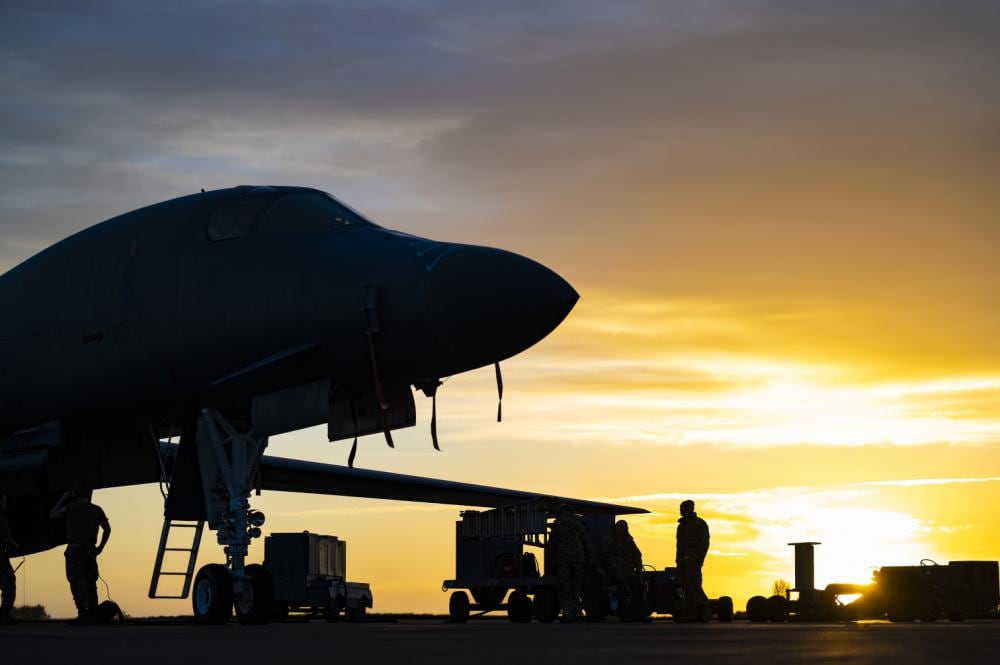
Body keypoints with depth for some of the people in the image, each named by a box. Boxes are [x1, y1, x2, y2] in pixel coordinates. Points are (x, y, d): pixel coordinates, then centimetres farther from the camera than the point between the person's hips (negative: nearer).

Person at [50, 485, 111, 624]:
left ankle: (83, 611, -24)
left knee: (77, 581, -10)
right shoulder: (96, 510, 13)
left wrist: (63, 499, 17)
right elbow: (107, 528, 7)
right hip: (90, 550, 4)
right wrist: (101, 547, 14)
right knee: (91, 582, 8)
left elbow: (53, 515, 11)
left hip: (74, 549, -4)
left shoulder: (71, 507, 0)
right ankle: (93, 615, 3)